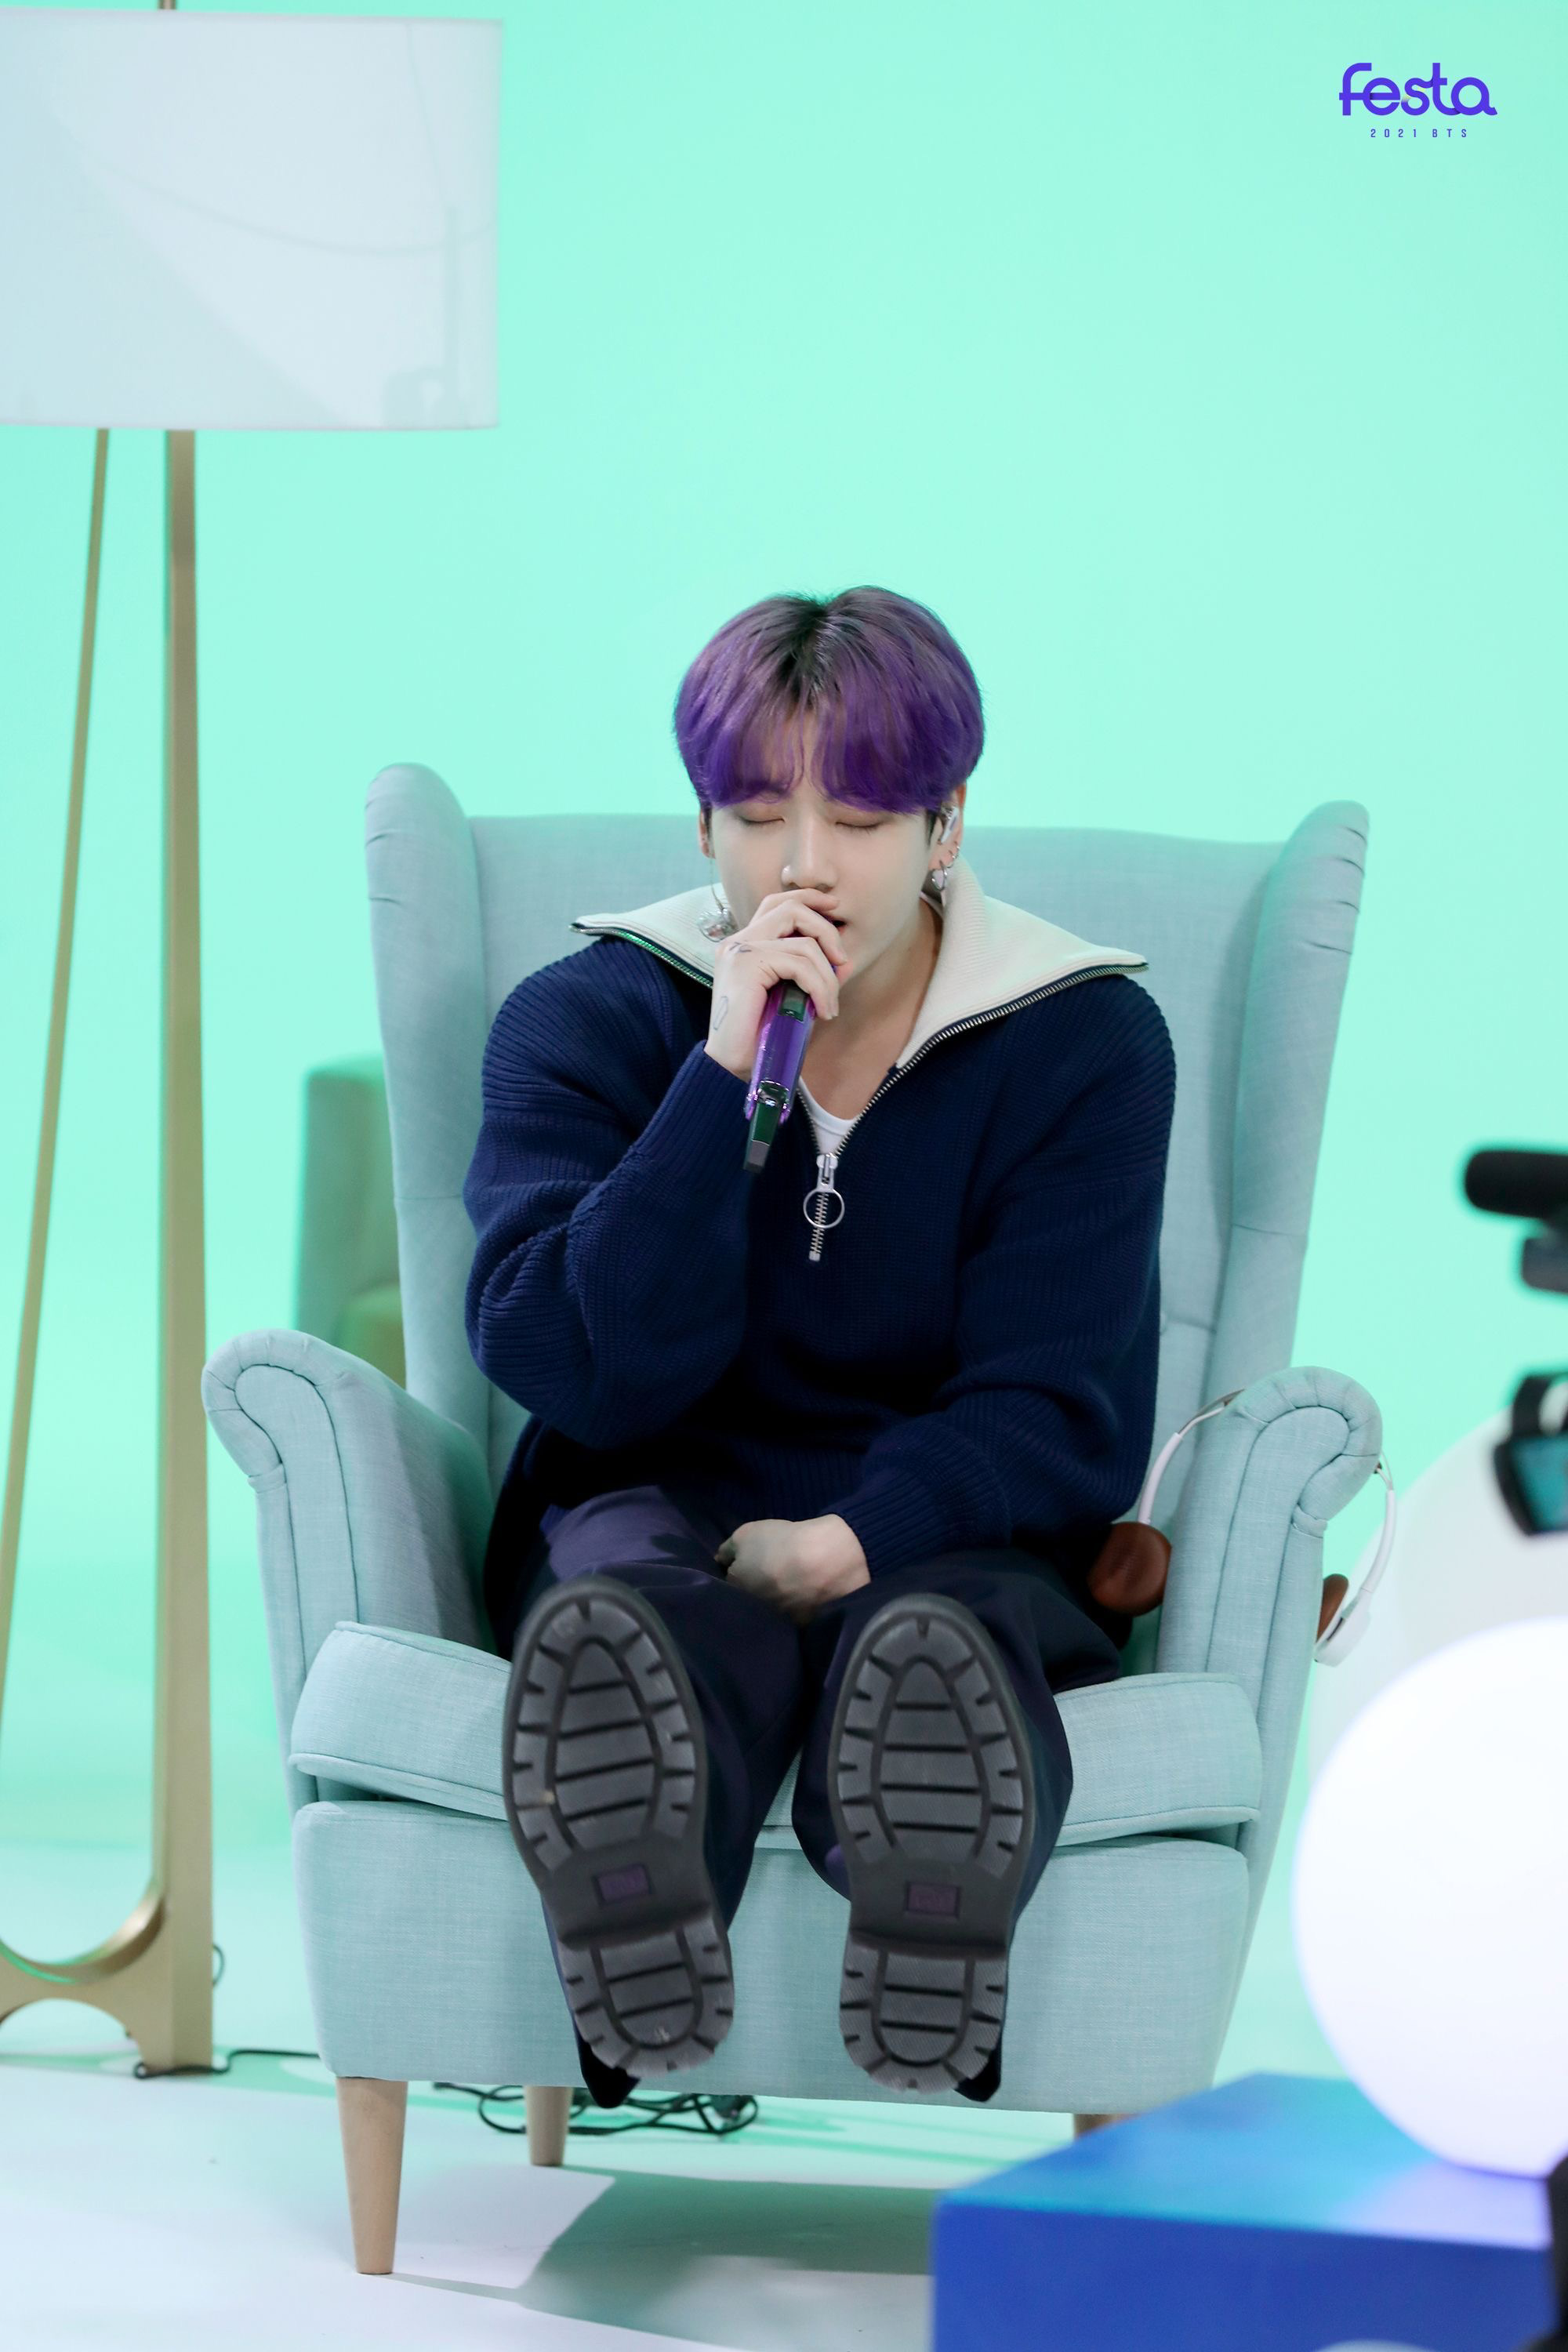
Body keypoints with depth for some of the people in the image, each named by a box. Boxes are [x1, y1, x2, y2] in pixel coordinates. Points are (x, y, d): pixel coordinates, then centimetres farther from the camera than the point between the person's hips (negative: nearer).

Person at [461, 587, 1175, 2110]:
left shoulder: (1082, 1043, 3)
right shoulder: (583, 1022, 4)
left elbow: (1058, 1410, -5)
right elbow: (579, 1369, -10)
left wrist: (853, 1540, -25)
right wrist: (727, 1073, -17)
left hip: (948, 1535, 0)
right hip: (663, 1514, 0)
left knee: (932, 1632, -39)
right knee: (652, 1616, -39)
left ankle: (934, 1971, -73)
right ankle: (636, 1976, -73)